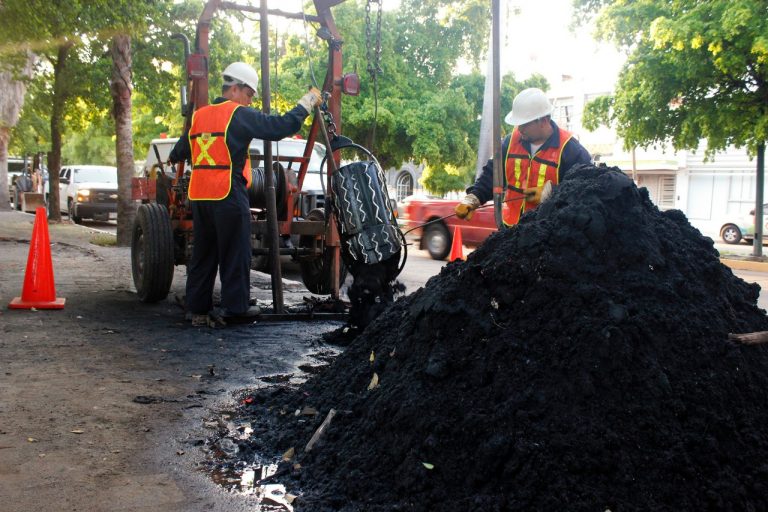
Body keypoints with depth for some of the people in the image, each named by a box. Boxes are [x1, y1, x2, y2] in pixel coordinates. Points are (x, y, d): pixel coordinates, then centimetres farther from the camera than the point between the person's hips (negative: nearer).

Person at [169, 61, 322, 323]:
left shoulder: (199, 115, 14)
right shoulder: (240, 114, -7)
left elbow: (183, 147, 29)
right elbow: (280, 126, -13)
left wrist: (173, 158, 52)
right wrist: (307, 102, 0)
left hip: (199, 195, 7)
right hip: (229, 194, -7)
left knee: (203, 252, 13)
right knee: (234, 253, 3)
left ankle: (198, 308, 17)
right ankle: (235, 306, 8)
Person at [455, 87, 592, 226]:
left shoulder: (570, 149, -13)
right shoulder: (512, 141, 4)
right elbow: (491, 174, 6)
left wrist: (551, 194, -24)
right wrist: (472, 199, -11)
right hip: (511, 227, 5)